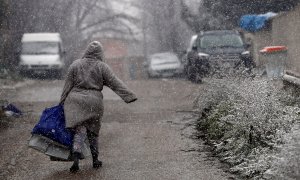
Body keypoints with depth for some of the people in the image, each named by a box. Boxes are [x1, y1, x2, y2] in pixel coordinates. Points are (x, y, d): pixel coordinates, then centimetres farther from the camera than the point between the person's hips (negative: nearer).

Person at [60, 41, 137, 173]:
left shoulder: (75, 65, 6)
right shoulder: (102, 67, 0)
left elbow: (67, 86, 6)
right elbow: (115, 84, -4)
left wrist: (62, 103, 12)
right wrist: (130, 96, -3)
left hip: (76, 101, 1)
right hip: (94, 102, 0)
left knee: (79, 131, -3)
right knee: (93, 132, 14)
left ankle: (76, 157, -23)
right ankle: (95, 160, 21)